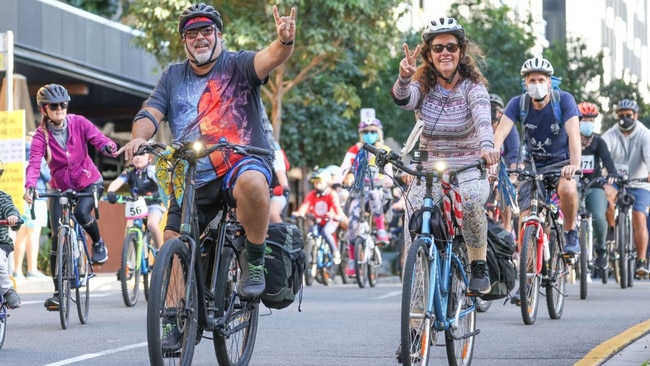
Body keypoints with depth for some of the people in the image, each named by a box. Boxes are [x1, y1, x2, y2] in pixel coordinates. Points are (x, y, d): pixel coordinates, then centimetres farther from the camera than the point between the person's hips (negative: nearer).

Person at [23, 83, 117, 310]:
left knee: (81, 212, -32)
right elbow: (34, 163, -27)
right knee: (58, 238, -7)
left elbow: (98, 138, -24)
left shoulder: (79, 123, -11)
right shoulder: (41, 136, -14)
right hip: (61, 188, 1)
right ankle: (58, 292, 2)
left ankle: (98, 243, 2)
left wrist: (108, 147, -49)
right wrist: (30, 186, -47)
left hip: (90, 183, -1)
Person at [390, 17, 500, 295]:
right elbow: (403, 99, -24)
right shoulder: (422, 86, -1)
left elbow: (483, 117, -27)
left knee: (470, 200, -36)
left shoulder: (473, 87, -6)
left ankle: (479, 267, -19)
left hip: (468, 170, -2)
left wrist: (487, 146, -49)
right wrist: (404, 77, -48)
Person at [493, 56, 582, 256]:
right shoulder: (518, 103, -13)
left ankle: (570, 232, -8)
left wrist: (575, 164, -48)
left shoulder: (564, 100, -18)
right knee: (526, 219, -11)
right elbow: (500, 133, -25)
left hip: (561, 162, -2)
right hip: (533, 164, 2)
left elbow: (574, 133, -30)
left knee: (568, 189, -34)